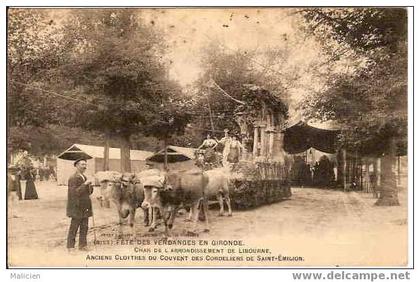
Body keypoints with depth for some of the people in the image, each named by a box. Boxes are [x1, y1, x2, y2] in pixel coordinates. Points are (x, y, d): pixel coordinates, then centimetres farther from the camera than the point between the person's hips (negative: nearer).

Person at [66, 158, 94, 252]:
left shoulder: (84, 177, 14)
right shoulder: (73, 178, -12)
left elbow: (89, 192, 18)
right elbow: (75, 192, -22)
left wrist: (90, 186, -4)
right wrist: (85, 184, -25)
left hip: (85, 207, 8)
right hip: (77, 207, -8)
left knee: (84, 227, 9)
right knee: (74, 227, -1)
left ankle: (83, 245, 17)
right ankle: (70, 247, 6)